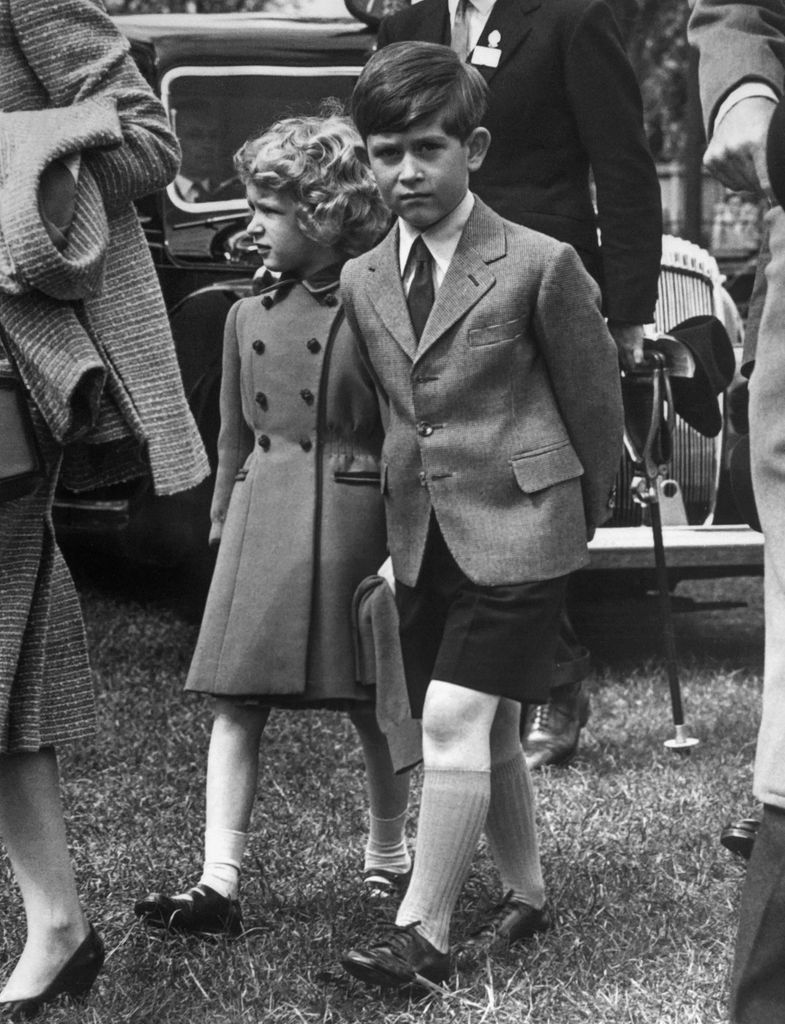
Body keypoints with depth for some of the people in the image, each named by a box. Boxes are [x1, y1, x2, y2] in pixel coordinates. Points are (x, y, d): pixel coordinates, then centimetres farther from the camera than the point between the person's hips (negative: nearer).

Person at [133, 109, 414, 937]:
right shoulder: (247, 316, 10)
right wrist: (224, 520, 15)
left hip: (354, 516, -5)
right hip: (262, 518, 5)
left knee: (372, 706, 7)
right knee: (236, 705, -3)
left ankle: (388, 854, 29)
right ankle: (219, 883, -4)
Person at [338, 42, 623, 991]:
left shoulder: (538, 264, -10)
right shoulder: (361, 282, 6)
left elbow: (594, 398, -1)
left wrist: (583, 515, 8)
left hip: (517, 529, -6)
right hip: (421, 537, 6)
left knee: (457, 720, -13)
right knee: (487, 733, 13)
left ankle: (422, 931, -8)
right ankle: (524, 894, 28)